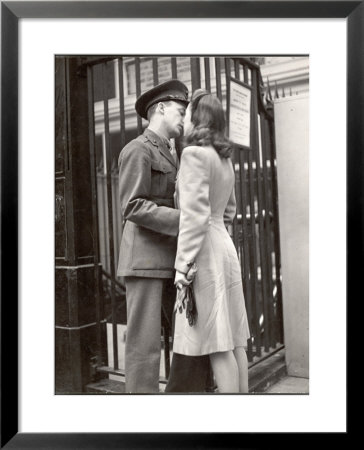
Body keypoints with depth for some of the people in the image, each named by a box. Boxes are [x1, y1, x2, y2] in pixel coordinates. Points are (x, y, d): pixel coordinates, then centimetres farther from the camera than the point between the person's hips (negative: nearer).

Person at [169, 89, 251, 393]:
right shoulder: (224, 159, 16)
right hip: (225, 247, 9)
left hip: (205, 252, -9)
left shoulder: (195, 153, -10)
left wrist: (183, 265, -16)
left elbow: (195, 214, -17)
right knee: (233, 338, 11)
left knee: (217, 342, -4)